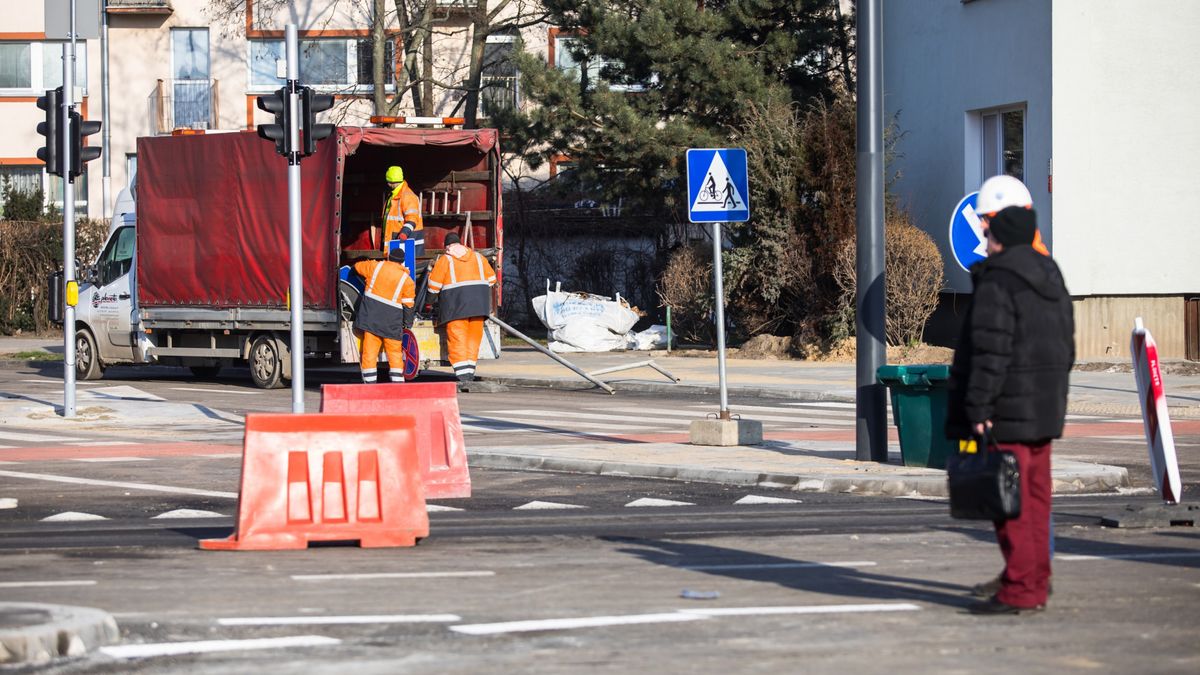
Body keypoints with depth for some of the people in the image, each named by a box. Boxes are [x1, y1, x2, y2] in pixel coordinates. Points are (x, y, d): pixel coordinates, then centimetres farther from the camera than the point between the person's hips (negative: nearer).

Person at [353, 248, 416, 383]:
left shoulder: (375, 266, 3)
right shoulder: (407, 280, 0)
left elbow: (357, 266, 21)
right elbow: (408, 305, 1)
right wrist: (407, 323, 12)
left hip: (371, 316, 1)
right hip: (391, 320, -1)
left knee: (369, 351, 2)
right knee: (395, 352, 7)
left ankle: (370, 383, -1)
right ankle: (397, 382, 3)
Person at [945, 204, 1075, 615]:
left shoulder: (997, 283, -14)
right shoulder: (1050, 281, 14)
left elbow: (990, 352, -20)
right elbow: (1066, 346, 19)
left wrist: (979, 408, -19)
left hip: (1008, 411, -9)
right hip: (1044, 411, 9)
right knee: (1035, 498, 12)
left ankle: (1019, 591, -7)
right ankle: (1036, 586, 16)